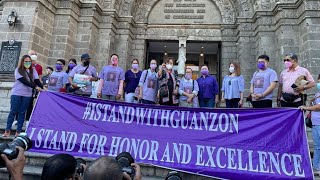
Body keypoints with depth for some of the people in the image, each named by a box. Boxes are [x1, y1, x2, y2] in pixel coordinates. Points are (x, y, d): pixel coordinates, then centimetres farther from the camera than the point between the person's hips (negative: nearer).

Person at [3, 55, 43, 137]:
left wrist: (42, 87, -19)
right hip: (16, 93, -2)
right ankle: (7, 130, 12)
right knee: (13, 111, 3)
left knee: (22, 112, 5)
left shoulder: (33, 71, 6)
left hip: (27, 94, 2)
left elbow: (37, 81, -1)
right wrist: (35, 87, -22)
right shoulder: (18, 70, -3)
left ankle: (18, 131, 11)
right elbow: (24, 81, -14)